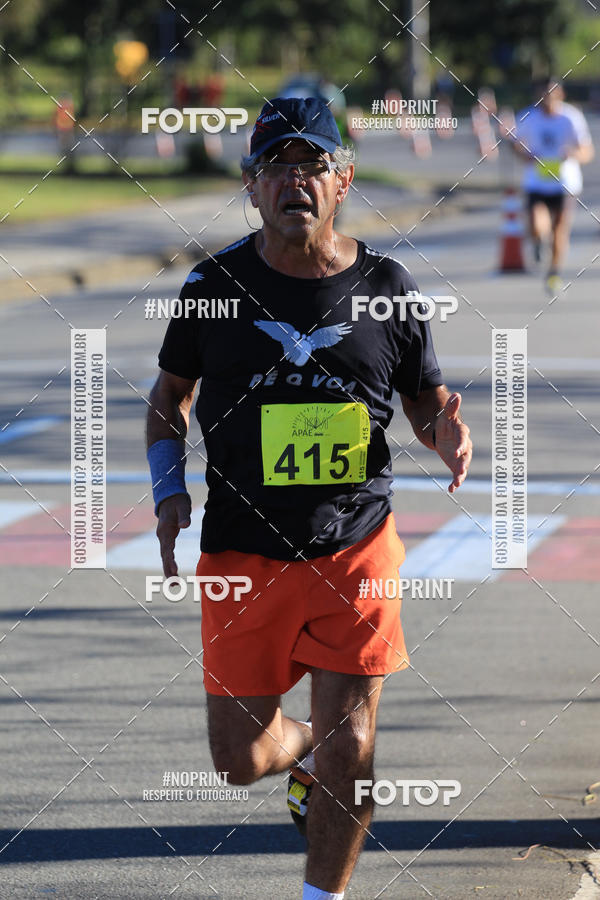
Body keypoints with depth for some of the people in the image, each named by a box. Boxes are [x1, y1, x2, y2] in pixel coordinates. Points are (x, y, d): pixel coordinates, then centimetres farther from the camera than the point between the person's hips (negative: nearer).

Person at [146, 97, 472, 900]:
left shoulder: (387, 288, -1)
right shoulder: (215, 287, -1)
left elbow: (426, 397, 11)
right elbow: (170, 393, 12)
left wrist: (448, 430, -12)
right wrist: (169, 489, -1)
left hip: (357, 548, 0)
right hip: (243, 555, 0)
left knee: (348, 748, -3)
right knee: (240, 759, 3)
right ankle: (304, 747, 40)